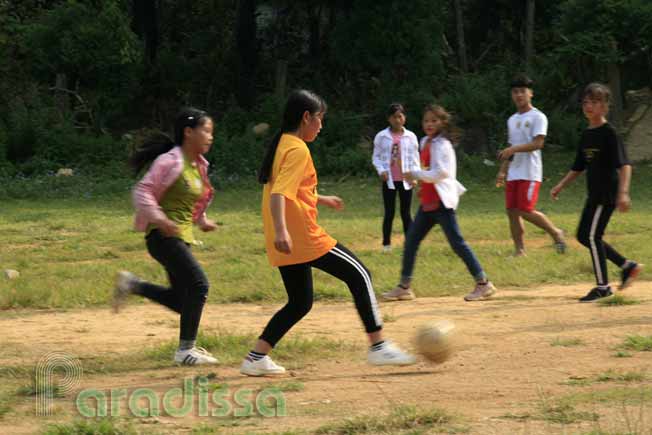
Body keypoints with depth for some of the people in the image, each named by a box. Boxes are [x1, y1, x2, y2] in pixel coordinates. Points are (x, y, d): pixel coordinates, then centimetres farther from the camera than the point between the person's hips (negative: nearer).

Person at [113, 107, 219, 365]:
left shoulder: (199, 165, 12)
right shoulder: (171, 162, -14)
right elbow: (143, 191, -17)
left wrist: (202, 221, 12)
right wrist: (159, 219, -28)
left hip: (182, 236, 9)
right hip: (164, 235, -9)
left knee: (181, 301, 10)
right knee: (198, 284, -16)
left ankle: (131, 284, 23)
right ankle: (186, 350, -8)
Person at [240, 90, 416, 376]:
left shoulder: (281, 145, 17)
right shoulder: (298, 150, -12)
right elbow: (279, 194, -25)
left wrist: (321, 200, 38)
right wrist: (281, 230, -38)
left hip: (287, 242, 10)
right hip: (303, 237, -10)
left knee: (300, 303, 16)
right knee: (359, 275, 0)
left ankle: (256, 358, 8)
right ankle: (378, 347, 1)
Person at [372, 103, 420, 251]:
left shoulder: (411, 136, 1)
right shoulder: (381, 136, -1)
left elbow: (415, 158, 4)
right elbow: (376, 157, 3)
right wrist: (381, 170, -14)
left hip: (405, 180, 0)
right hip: (389, 180, 0)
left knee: (406, 213, 4)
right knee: (389, 213, 5)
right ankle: (386, 243, 14)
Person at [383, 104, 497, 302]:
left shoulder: (442, 145, -12)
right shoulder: (425, 143, 14)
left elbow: (440, 172, -21)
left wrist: (415, 175, -14)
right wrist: (423, 185, 10)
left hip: (441, 202, -9)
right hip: (428, 202, 9)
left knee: (457, 243, -9)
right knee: (411, 242, 9)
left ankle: (483, 284, -4)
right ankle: (404, 287, 16)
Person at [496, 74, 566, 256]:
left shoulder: (538, 117, -5)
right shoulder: (512, 120, 18)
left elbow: (538, 143, -16)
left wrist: (513, 149, -24)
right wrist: (503, 170, 19)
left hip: (530, 173, -7)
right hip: (513, 174, 7)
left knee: (526, 211, -14)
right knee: (512, 211, 1)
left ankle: (555, 233, 6)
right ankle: (519, 250, 6)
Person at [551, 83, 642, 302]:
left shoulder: (608, 132, -13)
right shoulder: (587, 134, 13)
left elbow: (624, 165, -20)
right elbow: (578, 167, 22)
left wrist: (623, 192, -30)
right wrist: (561, 186, 15)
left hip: (607, 193, -9)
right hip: (594, 194, 9)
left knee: (592, 236, -9)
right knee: (584, 236, 12)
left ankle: (603, 286, 0)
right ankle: (627, 266, 21)